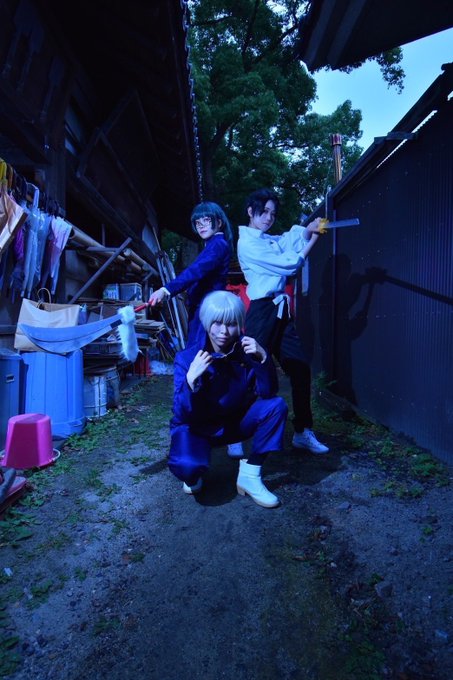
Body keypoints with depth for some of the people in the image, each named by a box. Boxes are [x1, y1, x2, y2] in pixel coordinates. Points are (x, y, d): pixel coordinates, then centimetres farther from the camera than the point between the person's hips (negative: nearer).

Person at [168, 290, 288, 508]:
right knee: (186, 465, -34)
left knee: (276, 406, -21)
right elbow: (182, 415, -24)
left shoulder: (245, 351, -13)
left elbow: (268, 392, -19)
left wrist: (263, 358, -34)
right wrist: (191, 379, -41)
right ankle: (194, 476, 7)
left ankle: (249, 476, -7)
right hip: (196, 427, -3)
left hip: (235, 423, 3)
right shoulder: (187, 358, -20)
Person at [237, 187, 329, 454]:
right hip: (262, 311, -8)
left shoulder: (272, 240, 19)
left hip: (281, 311, 8)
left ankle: (303, 432, 18)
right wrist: (312, 240, -1)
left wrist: (309, 229, -15)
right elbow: (288, 265, -11)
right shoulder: (247, 243, -8)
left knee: (301, 367, 6)